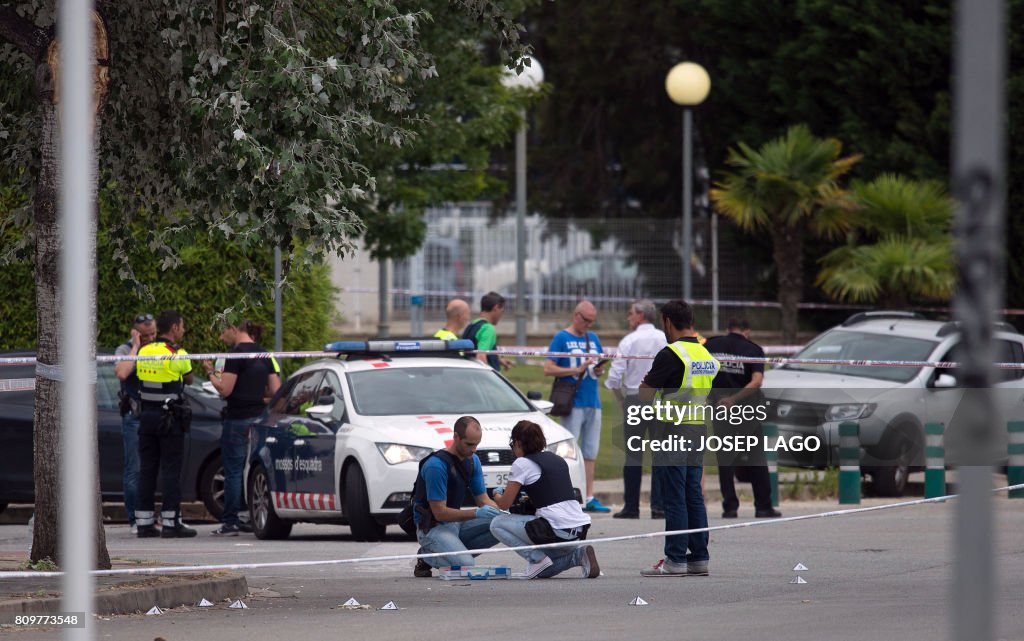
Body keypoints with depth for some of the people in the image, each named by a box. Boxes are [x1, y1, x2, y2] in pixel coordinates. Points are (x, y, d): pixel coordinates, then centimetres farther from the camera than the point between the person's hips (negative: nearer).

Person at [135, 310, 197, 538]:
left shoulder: (143, 352, 7)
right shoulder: (177, 354, -11)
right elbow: (188, 379, 4)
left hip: (147, 415, 6)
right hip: (170, 417, -6)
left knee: (147, 469, 9)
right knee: (171, 470, -3)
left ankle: (144, 522, 9)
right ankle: (170, 522, -5)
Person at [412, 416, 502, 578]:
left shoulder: (473, 461, 5)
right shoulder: (436, 465, -21)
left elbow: (483, 500, 7)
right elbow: (440, 512, -22)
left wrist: (500, 512, -16)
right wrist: (476, 513, -33)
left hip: (457, 523, 8)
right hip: (432, 527, -8)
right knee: (464, 565, -30)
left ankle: (455, 549, -2)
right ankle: (427, 556, -1)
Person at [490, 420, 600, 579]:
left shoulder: (522, 463, -2)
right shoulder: (558, 460, 20)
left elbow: (505, 504, 1)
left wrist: (497, 495, 23)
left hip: (557, 530, -8)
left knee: (497, 525, 8)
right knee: (543, 572, 27)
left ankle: (537, 559, -4)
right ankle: (578, 555, 4)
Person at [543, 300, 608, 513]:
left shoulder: (593, 338, 16)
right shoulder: (561, 338, -2)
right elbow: (548, 369, -8)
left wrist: (599, 370, 2)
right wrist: (577, 370, -15)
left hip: (593, 402, 6)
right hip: (573, 403, -6)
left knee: (590, 453, 7)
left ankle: (589, 498, 9)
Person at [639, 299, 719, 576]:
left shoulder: (670, 354, -14)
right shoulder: (706, 354, 10)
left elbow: (645, 395, -12)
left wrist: (647, 380, 10)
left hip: (674, 429, -8)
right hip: (698, 429, 8)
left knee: (674, 498, -5)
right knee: (694, 496, 11)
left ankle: (675, 560, -5)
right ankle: (699, 557, 12)